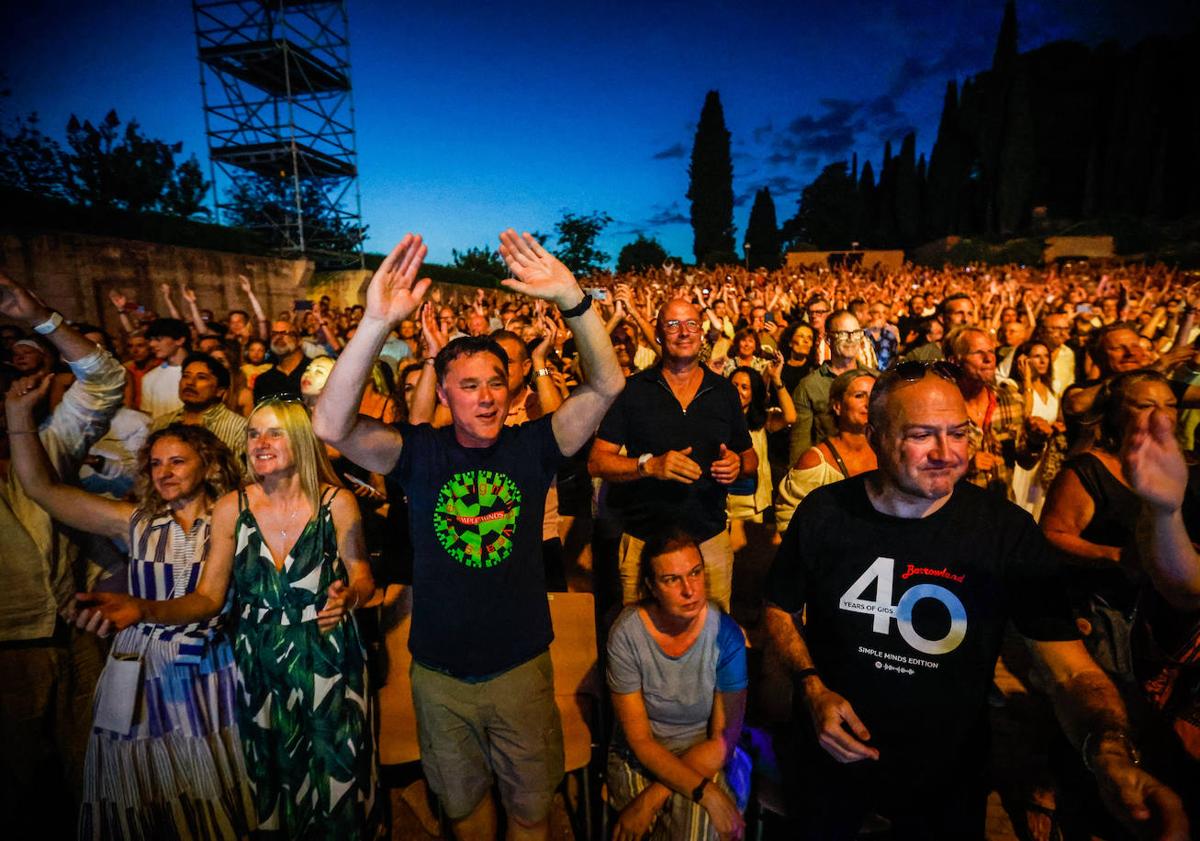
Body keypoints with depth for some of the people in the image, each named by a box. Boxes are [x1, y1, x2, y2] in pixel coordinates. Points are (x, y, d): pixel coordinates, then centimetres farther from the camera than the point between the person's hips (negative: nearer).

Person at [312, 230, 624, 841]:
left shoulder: (529, 447, -11)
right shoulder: (420, 453, -10)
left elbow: (607, 386, -21)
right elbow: (332, 426, -26)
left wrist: (571, 299, -35)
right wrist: (377, 323, -38)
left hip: (521, 665, 0)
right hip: (439, 674, 1)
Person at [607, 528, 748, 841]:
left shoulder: (725, 633, -15)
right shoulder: (626, 634, -17)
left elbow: (724, 740, -11)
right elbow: (640, 741, -12)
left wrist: (652, 797, -18)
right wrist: (706, 793, -23)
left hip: (702, 760, 0)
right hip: (638, 758, 0)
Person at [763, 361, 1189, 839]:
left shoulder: (1009, 531, -17)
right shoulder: (824, 513, -16)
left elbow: (1070, 668, -19)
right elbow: (780, 610, -3)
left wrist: (1111, 753, -38)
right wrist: (813, 688, -17)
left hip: (947, 773, 0)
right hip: (832, 753, 1)